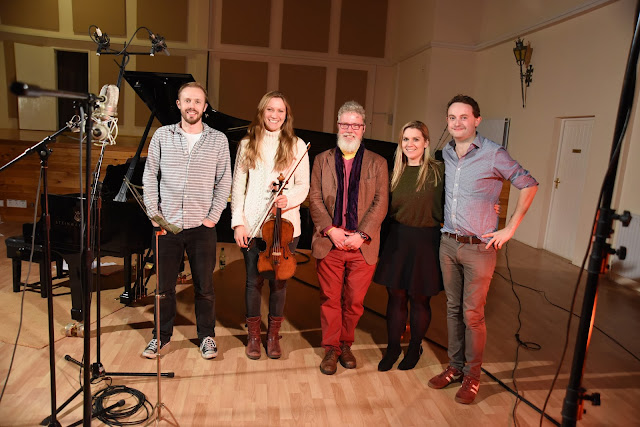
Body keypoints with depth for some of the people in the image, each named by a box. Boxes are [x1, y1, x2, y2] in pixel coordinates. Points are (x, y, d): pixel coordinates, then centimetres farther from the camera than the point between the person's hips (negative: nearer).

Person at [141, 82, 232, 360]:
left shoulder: (218, 140, 2)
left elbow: (224, 182, 2)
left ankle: (206, 336, 26)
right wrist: (153, 212, -1)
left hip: (202, 226, -1)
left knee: (204, 286, 8)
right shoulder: (162, 136, 5)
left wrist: (213, 216, -5)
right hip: (167, 225, 1)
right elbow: (150, 176, 7)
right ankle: (162, 335, 30)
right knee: (164, 286, 11)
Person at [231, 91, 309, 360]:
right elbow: (238, 186, 4)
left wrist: (288, 198, -19)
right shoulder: (248, 145, 6)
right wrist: (238, 222, -4)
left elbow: (304, 185, 2)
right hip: (252, 226, 1)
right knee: (254, 281, 8)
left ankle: (273, 335, 26)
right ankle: (254, 335, 26)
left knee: (279, 281, 8)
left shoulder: (296, 146, 3)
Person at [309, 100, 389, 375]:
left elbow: (380, 203, 0)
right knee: (330, 299, 7)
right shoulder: (322, 160, 11)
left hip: (363, 246, 0)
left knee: (354, 301, 8)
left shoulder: (377, 163, 8)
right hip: (329, 242, 0)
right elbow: (314, 198, 2)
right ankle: (331, 349, 23)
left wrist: (362, 234, -12)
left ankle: (346, 344, 30)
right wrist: (330, 229, -11)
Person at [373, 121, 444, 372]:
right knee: (396, 297, 10)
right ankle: (392, 347, 28)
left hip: (426, 241, -3)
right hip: (397, 239, 3)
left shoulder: (439, 171, -5)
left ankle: (415, 348, 31)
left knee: (419, 299, 10)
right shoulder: (396, 172, 7)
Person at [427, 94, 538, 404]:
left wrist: (510, 229, -7)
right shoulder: (445, 153, 6)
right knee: (453, 308, 14)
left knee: (472, 314, 2)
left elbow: (528, 185, -3)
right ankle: (455, 366, 30)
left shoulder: (493, 154, -10)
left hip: (479, 248, -5)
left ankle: (472, 375, 20)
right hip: (448, 243, 5)